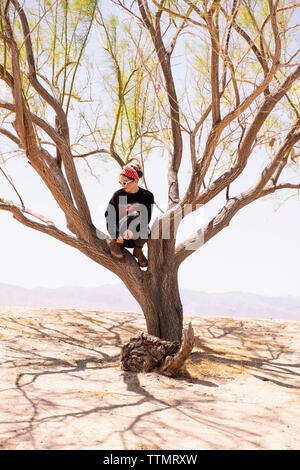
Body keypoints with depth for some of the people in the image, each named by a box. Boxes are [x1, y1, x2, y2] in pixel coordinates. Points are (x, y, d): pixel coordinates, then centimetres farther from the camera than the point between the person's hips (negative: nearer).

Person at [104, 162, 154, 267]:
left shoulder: (147, 196, -5)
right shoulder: (118, 195, -2)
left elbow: (146, 218, -18)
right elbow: (109, 215, -7)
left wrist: (132, 230, -35)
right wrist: (116, 236, -22)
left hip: (136, 236, 1)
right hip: (121, 233, -1)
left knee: (144, 230, -36)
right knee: (134, 214, -30)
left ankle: (138, 250, -3)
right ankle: (115, 243, -15)